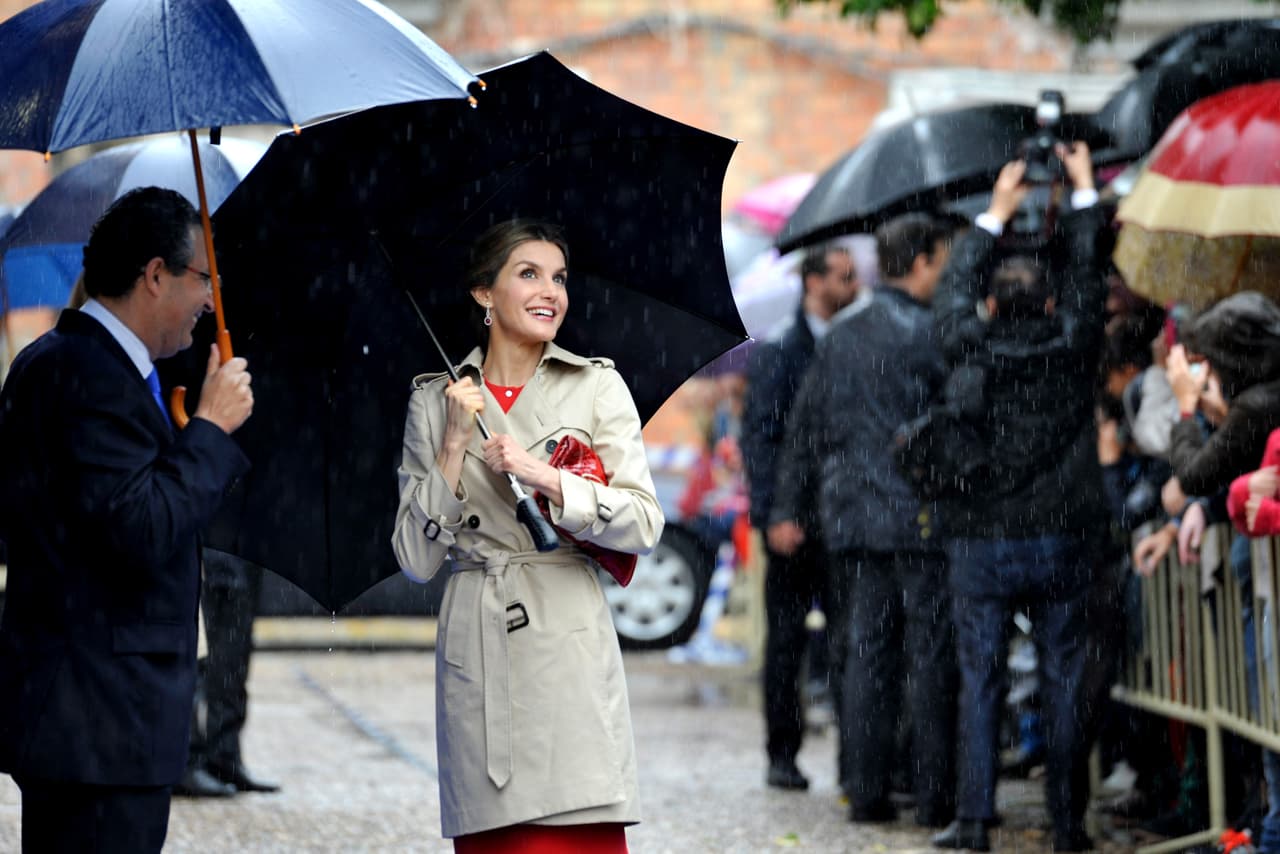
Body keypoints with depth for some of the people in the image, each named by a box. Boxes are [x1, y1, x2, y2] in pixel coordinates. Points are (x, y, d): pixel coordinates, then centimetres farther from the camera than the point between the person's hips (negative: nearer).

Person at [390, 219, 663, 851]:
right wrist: (453, 448, -5)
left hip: (569, 649, -1)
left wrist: (543, 478, -13)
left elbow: (644, 524, -2)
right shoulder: (435, 401, 8)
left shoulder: (596, 388, 5)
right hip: (475, 651, 1)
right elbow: (416, 559, 5)